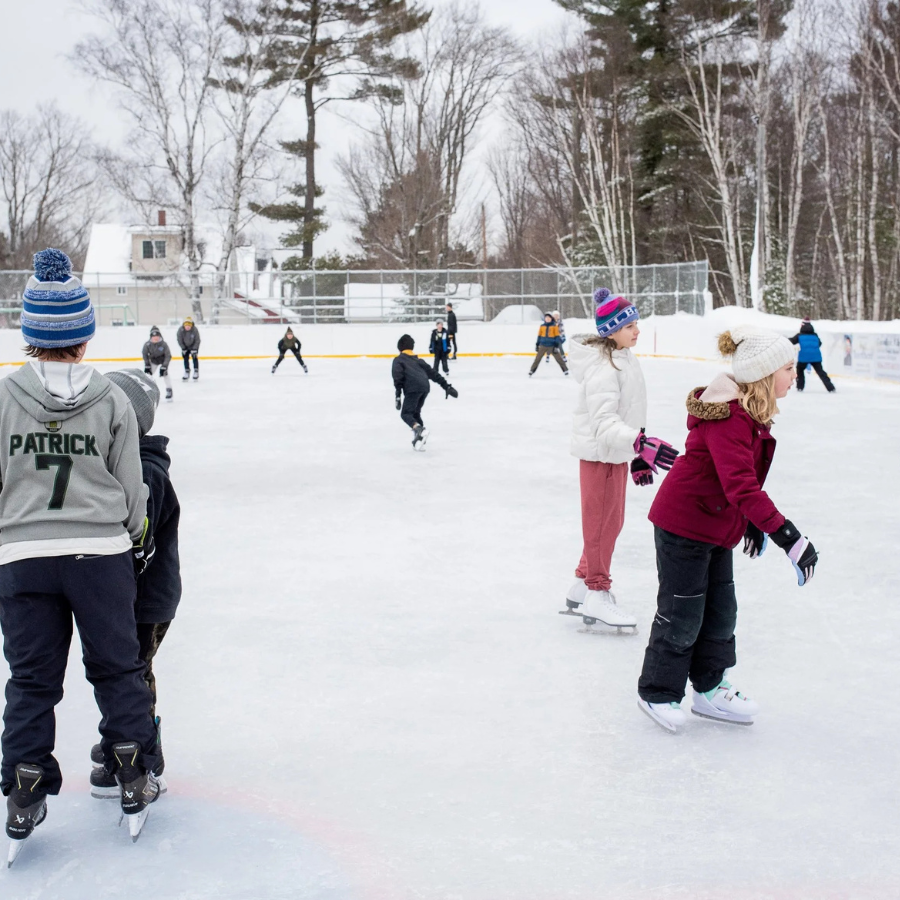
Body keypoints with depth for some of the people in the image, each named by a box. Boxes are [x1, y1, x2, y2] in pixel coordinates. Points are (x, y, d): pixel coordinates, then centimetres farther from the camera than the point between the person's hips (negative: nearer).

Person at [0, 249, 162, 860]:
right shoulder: (112, 400, -5)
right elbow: (132, 487, 1)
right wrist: (137, 540, 17)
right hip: (101, 554, 0)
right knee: (117, 667, 14)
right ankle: (136, 781, 20)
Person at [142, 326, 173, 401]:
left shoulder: (164, 344, -31)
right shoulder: (147, 345, -25)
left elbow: (168, 356, -24)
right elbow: (145, 355, -8)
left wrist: (164, 366, -29)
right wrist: (147, 365, -12)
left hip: (163, 360, -3)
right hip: (153, 361, 3)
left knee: (164, 373, -19)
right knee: (148, 373, -1)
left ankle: (169, 390, -9)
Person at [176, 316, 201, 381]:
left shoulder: (195, 330, -30)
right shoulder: (181, 330, -26)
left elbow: (197, 340, -20)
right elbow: (179, 339, -14)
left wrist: (194, 349, -22)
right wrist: (183, 348, -13)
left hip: (194, 346, -2)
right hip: (185, 346, 2)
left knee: (194, 357, -10)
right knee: (185, 358, 1)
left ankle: (196, 372, 1)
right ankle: (187, 372, 12)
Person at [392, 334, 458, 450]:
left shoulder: (398, 360, 15)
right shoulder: (418, 360, 31)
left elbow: (397, 377, -2)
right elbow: (432, 373, 26)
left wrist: (397, 395, -6)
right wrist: (446, 386, 24)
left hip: (413, 388, -6)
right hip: (425, 387, 6)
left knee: (406, 414, -5)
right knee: (415, 412, 20)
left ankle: (419, 430, -32)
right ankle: (419, 440, 12)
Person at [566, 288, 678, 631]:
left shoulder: (625, 359, 8)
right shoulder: (603, 368, -23)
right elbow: (604, 423, -31)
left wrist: (638, 454, 20)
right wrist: (642, 444, -41)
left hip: (618, 452, 10)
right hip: (600, 454, -10)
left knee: (612, 522, 18)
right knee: (602, 523, 0)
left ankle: (583, 583, 31)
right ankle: (596, 594, 11)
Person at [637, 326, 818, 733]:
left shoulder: (752, 414, 4)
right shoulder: (729, 420, -28)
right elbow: (741, 486, -37)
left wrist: (753, 522, 20)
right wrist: (788, 535, -41)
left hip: (716, 527, 10)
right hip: (683, 524, -9)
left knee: (720, 610, 15)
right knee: (683, 614, 2)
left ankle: (710, 689, 30)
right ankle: (658, 693, 19)